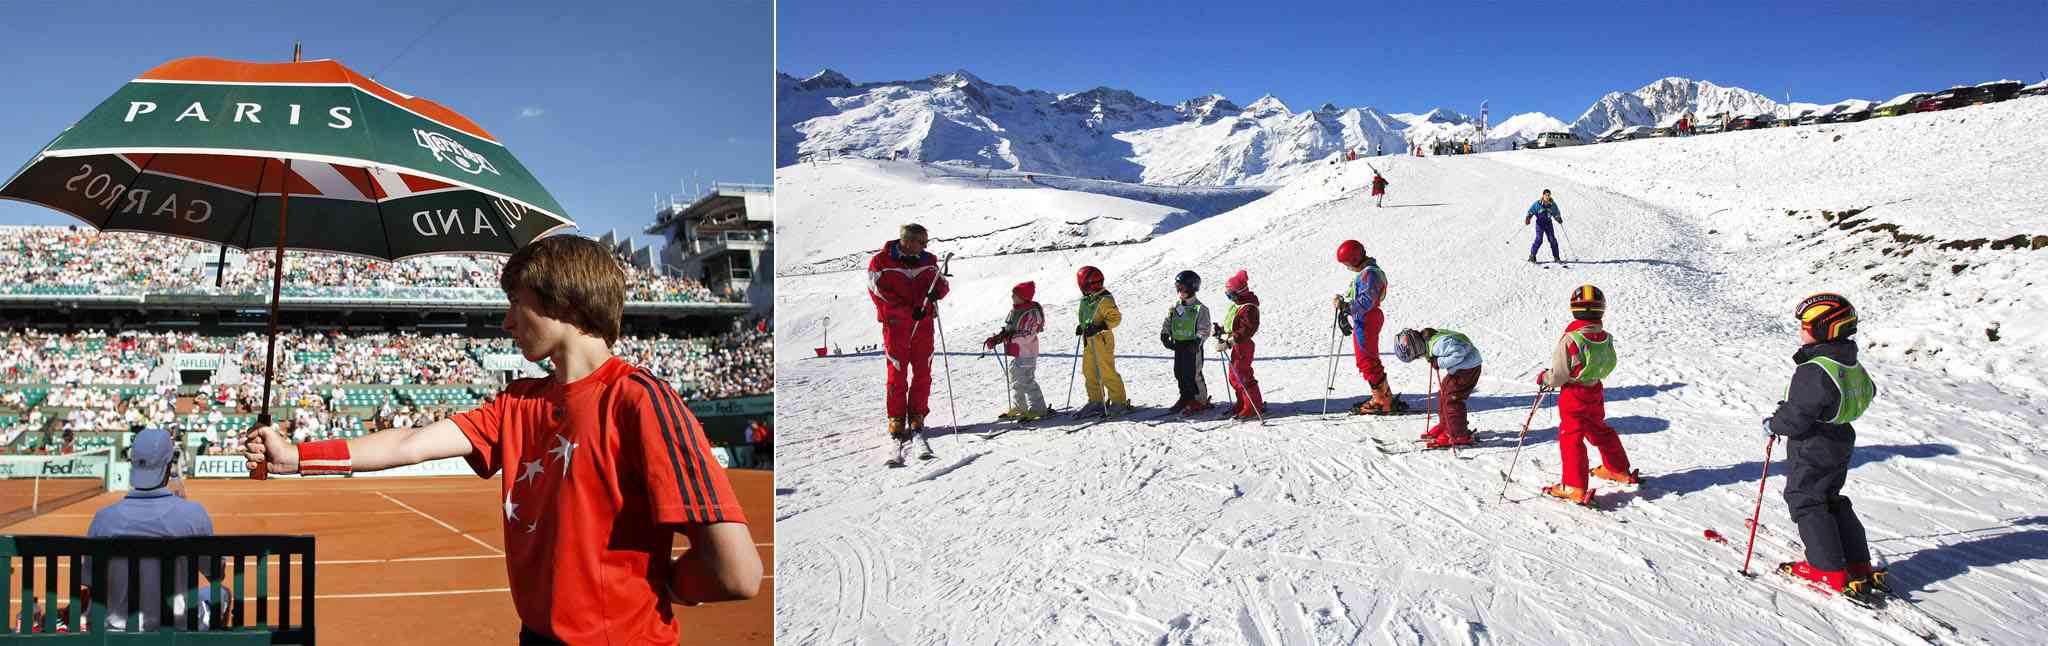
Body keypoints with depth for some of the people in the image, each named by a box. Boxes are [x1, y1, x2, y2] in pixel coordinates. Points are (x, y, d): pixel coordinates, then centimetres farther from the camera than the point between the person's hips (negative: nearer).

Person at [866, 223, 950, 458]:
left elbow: (942, 284, 15)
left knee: (923, 373, 2)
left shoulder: (928, 261, 8)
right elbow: (879, 292, -10)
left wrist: (937, 291, -12)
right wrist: (910, 311, -17)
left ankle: (917, 416, 13)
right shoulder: (881, 262, -4)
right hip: (895, 324, -4)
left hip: (924, 323, 4)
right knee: (897, 373, -2)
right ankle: (896, 420, 7)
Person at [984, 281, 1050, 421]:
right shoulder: (1014, 310, 11)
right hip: (1016, 352, 10)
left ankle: (1038, 409, -4)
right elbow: (1007, 329, 18)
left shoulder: (1032, 312, -17)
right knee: (1015, 380, 17)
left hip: (1026, 353, -10)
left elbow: (1028, 335, -23)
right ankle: (1018, 407, 30)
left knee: (1026, 381, -10)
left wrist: (1011, 336, -32)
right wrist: (995, 338, 7)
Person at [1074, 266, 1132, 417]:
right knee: (1089, 371, 11)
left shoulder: (1105, 300, -15)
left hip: (1102, 339, -9)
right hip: (1088, 341, 9)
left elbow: (1116, 318, -16)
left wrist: (1098, 327, -25)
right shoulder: (1086, 300, 12)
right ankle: (1096, 402, 20)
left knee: (1107, 372, -7)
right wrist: (1082, 327, 8)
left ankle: (1119, 402, 2)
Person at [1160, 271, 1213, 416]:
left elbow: (1204, 329, -12)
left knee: (1193, 375, -5)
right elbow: (1167, 322, 16)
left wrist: (1198, 340, -25)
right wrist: (1165, 335, 0)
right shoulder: (1175, 306, 11)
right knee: (1179, 373, 12)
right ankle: (1186, 397, 26)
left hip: (1193, 347, -7)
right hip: (1178, 345, 7)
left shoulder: (1200, 308, -9)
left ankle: (1201, 400, 7)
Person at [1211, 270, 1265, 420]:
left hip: (1243, 345, -10)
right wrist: (1219, 329, 9)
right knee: (1233, 375, 16)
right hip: (1236, 345, 10)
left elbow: (1243, 332, -27)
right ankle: (1242, 404, 28)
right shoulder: (1237, 304, 10)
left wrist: (1228, 342, -29)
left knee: (1243, 376, -6)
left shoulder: (1248, 308, -21)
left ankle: (1255, 407, 3)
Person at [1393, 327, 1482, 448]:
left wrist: (1439, 362, -24)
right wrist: (1437, 361, 5)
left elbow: (1459, 352, -33)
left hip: (1468, 367, -10)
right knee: (1443, 393, 17)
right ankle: (1446, 427, 33)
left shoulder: (1437, 344, -30)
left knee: (1451, 399, -12)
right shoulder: (1427, 338, 1)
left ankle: (1460, 437, -5)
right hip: (1460, 367, 10)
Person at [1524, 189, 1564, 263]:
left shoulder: (1552, 204, 0)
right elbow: (1530, 211, -3)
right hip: (1540, 223, -3)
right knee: (1539, 240, -16)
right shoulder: (1538, 204, -9)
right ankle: (1532, 256, -4)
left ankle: (1556, 258, 4)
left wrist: (1559, 219, 2)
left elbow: (1556, 213, 16)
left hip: (1548, 223, 3)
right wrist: (1527, 219, -17)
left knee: (1553, 240, -3)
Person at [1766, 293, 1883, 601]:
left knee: (1806, 502, 3)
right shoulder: (1851, 364, 3)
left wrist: (1773, 424, -7)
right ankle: (1859, 565, 22)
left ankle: (1830, 572, 5)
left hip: (1812, 451, -9)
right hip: (1841, 443, 9)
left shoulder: (1813, 371, -27)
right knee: (1832, 500, 20)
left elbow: (1796, 419, -27)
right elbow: (1868, 392, 23)